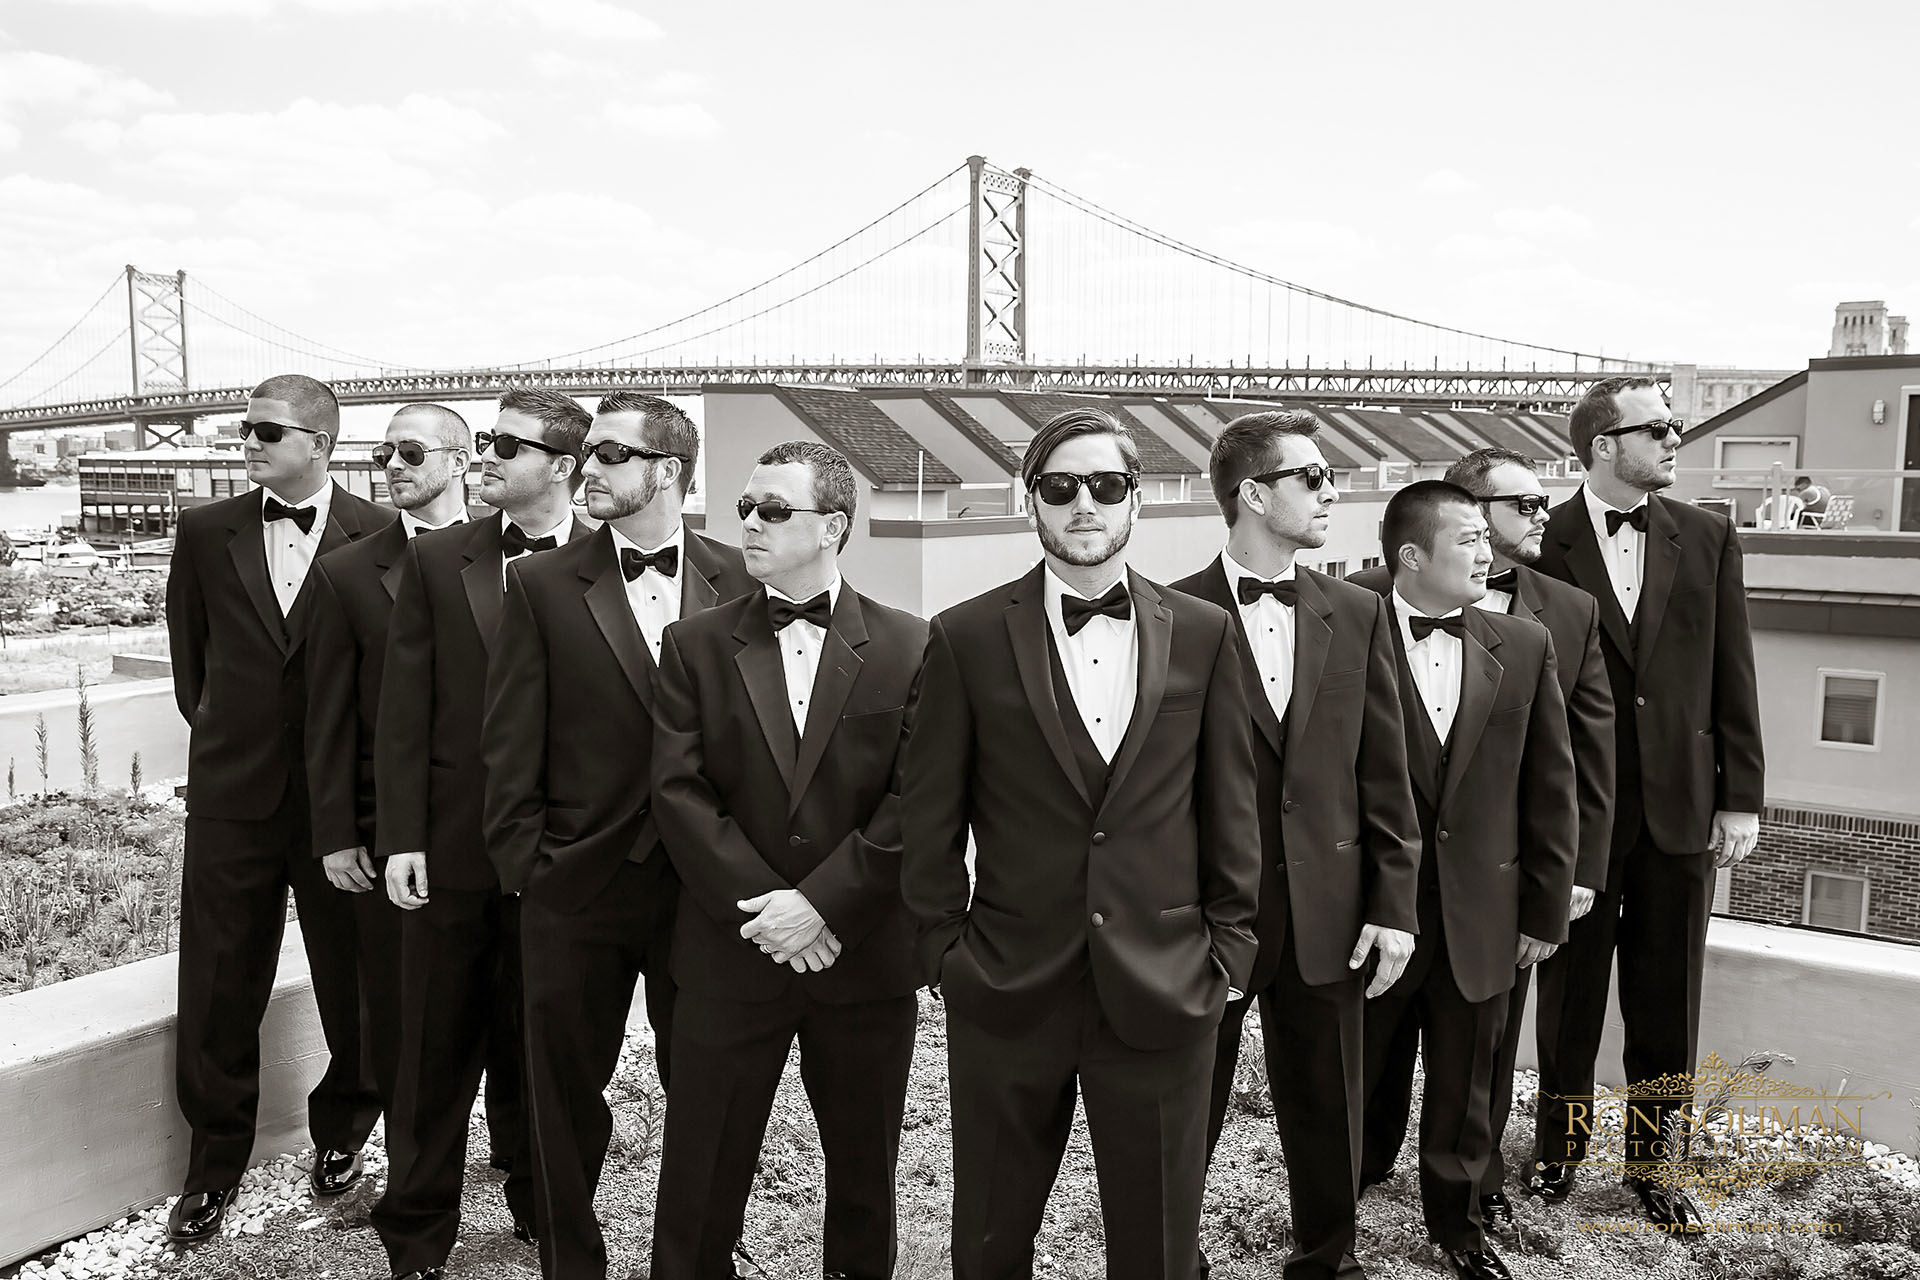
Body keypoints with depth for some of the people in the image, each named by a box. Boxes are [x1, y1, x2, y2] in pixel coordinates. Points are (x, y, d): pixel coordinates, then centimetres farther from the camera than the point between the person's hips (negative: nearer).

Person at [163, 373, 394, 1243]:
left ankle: (341, 1131, 35)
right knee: (218, 992, 10)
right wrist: (220, 731, 12)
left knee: (353, 982, 11)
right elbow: (191, 654, 14)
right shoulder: (205, 532, 3)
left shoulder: (381, 537, -6)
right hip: (232, 793, 2)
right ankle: (215, 1162, 28)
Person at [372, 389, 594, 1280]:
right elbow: (405, 711, 1)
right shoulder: (435, 561, 3)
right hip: (452, 847, 1)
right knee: (439, 1048, 12)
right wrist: (402, 838, -4)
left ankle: (540, 1207, 34)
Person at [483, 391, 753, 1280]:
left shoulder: (735, 580, 0)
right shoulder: (543, 585, -2)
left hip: (705, 884, 1)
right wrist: (525, 866, -5)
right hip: (576, 890, 0)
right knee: (567, 1090, 12)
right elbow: (509, 746, -2)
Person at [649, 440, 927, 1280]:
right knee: (703, 1176, 10)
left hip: (866, 954, 0)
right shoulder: (694, 645, 2)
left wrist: (821, 903, -16)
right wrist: (761, 905, -14)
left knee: (865, 1168, 16)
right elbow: (678, 791, -5)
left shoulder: (909, 647, -2)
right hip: (729, 956, 1)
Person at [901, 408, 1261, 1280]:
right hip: (1006, 991, 0)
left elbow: (1231, 805, 5)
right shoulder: (968, 636, -4)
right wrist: (945, 949, -2)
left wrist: (1230, 947, 3)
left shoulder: (1203, 633, 1)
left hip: (1165, 994, 1)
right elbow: (930, 815, 0)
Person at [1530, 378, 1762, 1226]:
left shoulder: (1708, 540, 4)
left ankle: (1649, 1158, 30)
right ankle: (1559, 1147, 30)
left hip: (1682, 805, 3)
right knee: (1573, 994, 12)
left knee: (1667, 1000, 12)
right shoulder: (1544, 542, -7)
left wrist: (1742, 796, 1)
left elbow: (1731, 678, 4)